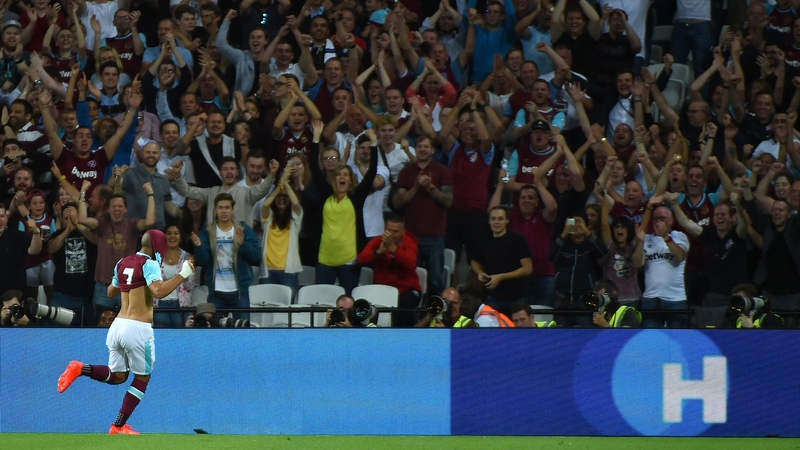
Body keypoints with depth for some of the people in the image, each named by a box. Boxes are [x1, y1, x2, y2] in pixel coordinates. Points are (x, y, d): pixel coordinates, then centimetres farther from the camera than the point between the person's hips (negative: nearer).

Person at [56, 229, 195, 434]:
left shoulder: (123, 263, 14)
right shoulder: (149, 264, -8)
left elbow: (111, 292, 28)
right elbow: (159, 292, -24)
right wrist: (183, 275, -17)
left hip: (117, 325, 7)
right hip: (138, 328, -7)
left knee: (117, 376, 19)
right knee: (142, 378, 11)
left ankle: (80, 369, -8)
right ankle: (118, 427, 10)